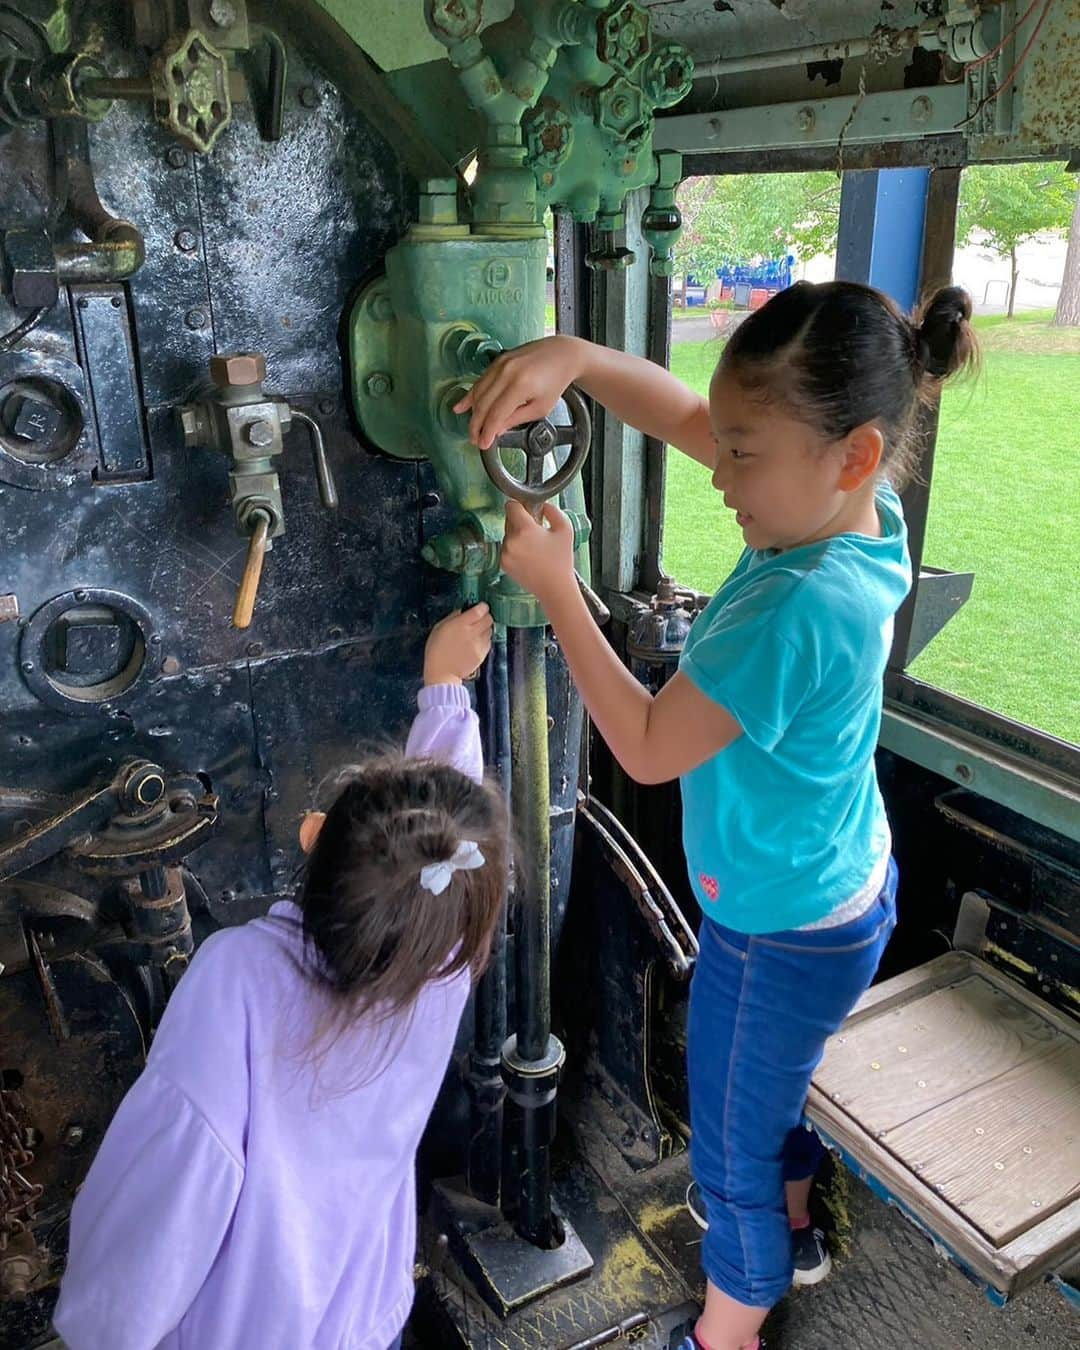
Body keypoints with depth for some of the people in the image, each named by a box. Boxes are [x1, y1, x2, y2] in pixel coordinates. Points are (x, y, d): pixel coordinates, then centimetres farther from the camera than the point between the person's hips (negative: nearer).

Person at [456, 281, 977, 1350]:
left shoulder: (801, 610, -37)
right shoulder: (860, 510, -12)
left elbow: (647, 749, -25)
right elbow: (683, 416, -5)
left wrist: (554, 586, -23)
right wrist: (576, 357, -22)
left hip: (781, 938, -9)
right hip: (843, 892, 9)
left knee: (731, 1146, 17)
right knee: (772, 1083, 34)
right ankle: (790, 1227, 62)